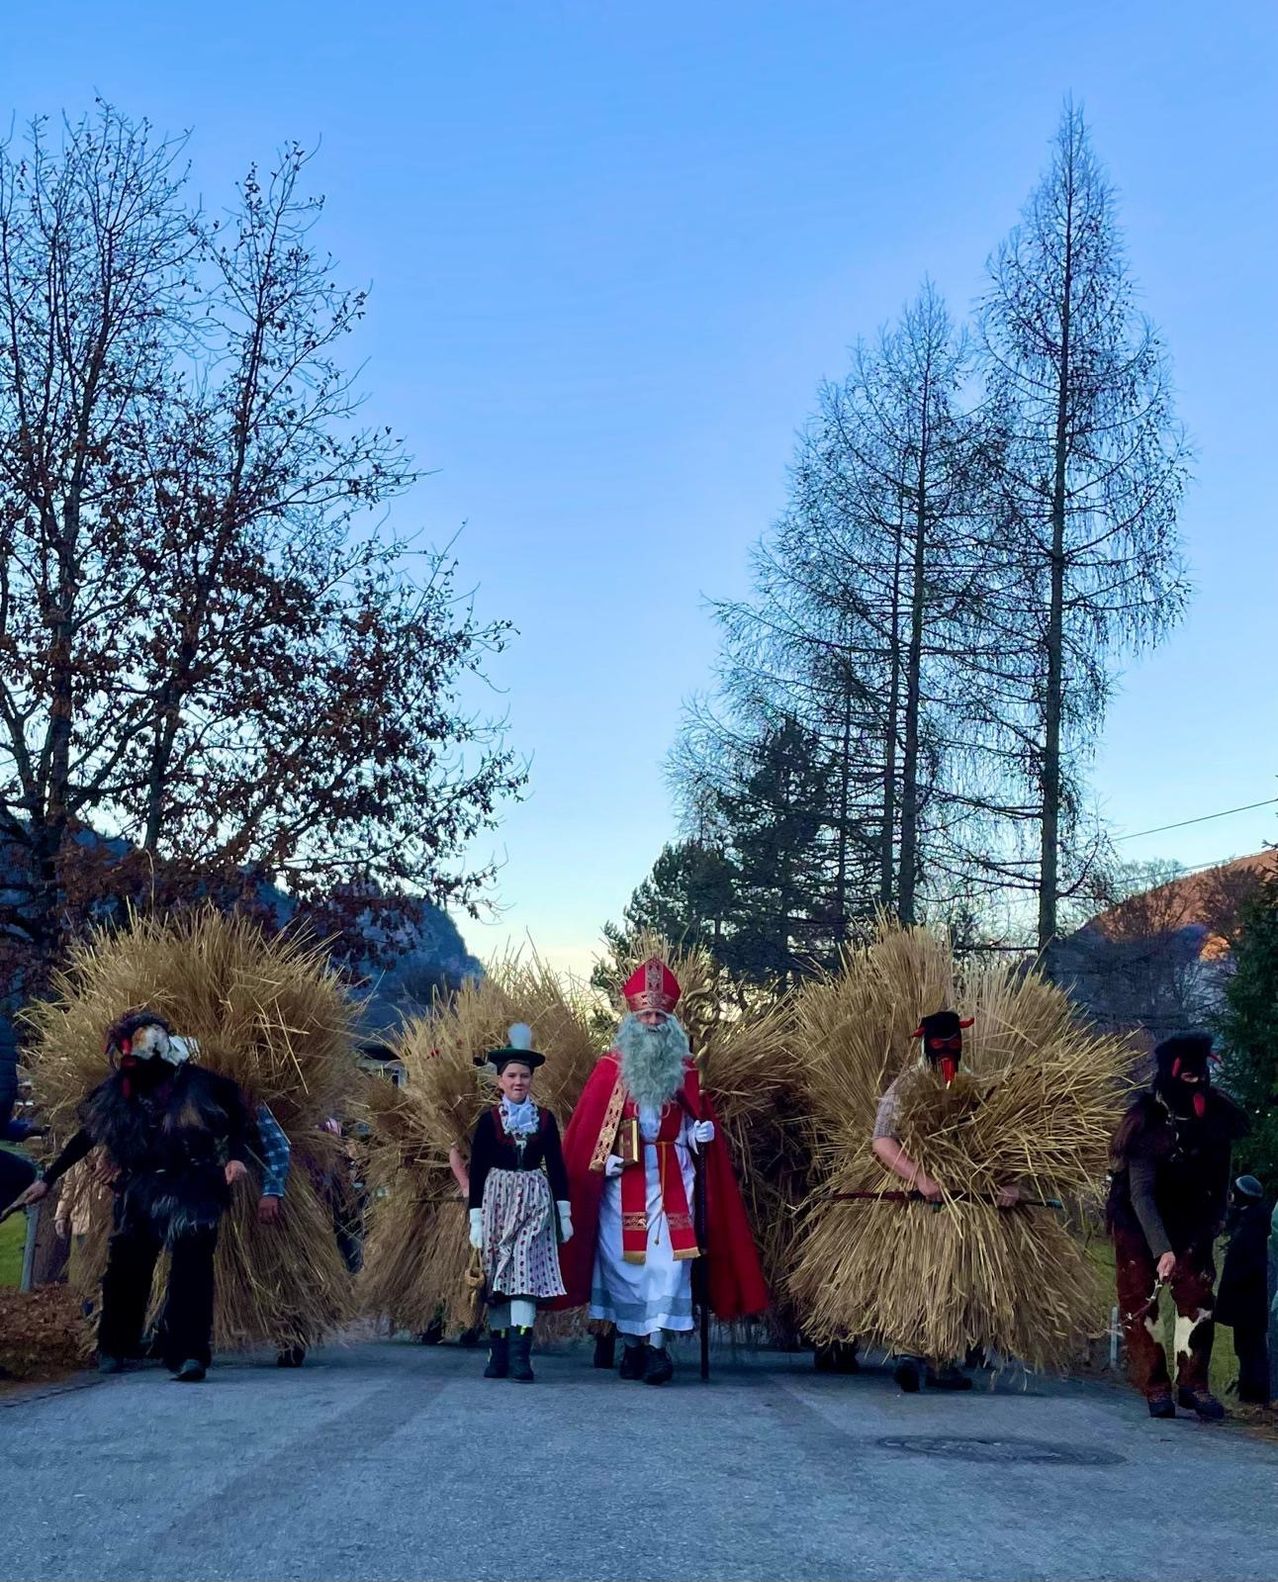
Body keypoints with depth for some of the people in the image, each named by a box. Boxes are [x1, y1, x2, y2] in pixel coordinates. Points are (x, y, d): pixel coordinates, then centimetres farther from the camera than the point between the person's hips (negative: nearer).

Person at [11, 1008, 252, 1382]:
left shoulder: (197, 1083, -10)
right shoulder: (118, 1091, 2)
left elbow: (238, 1113, 2)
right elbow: (86, 1136, 11)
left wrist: (236, 1157, -13)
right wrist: (48, 1179, 14)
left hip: (191, 1191, -4)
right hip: (140, 1193, 4)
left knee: (191, 1267, -14)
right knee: (127, 1267, 9)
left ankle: (188, 1355, -18)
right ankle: (115, 1348, 28)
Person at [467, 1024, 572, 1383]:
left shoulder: (544, 1118, 6)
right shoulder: (489, 1119, 2)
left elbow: (556, 1166, 9)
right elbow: (476, 1170, 2)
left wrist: (564, 1213, 6)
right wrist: (476, 1217, -3)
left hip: (535, 1201, 0)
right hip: (497, 1199, 0)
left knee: (526, 1272, -11)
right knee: (497, 1276, 3)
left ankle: (520, 1357, -16)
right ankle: (498, 1356, 9)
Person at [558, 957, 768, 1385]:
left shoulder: (684, 1069, 10)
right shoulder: (611, 1066, 3)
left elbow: (698, 1119, 14)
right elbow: (587, 1126, 0)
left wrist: (702, 1133, -7)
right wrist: (603, 1161, -12)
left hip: (671, 1182, 1)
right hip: (623, 1181, -1)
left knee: (668, 1258, -10)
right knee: (625, 1257, 0)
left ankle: (657, 1345, -13)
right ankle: (631, 1344, 9)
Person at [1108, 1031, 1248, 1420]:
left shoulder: (1216, 1114, -13)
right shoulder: (1147, 1123, -27)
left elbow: (1219, 1179, 6)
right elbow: (1141, 1194, -31)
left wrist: (1211, 1223, 1)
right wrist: (1162, 1250, -38)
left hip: (1188, 1222, 4)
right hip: (1138, 1222, -4)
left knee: (1196, 1296, -3)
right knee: (1140, 1302, -4)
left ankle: (1192, 1383, 3)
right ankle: (1155, 1388, 2)